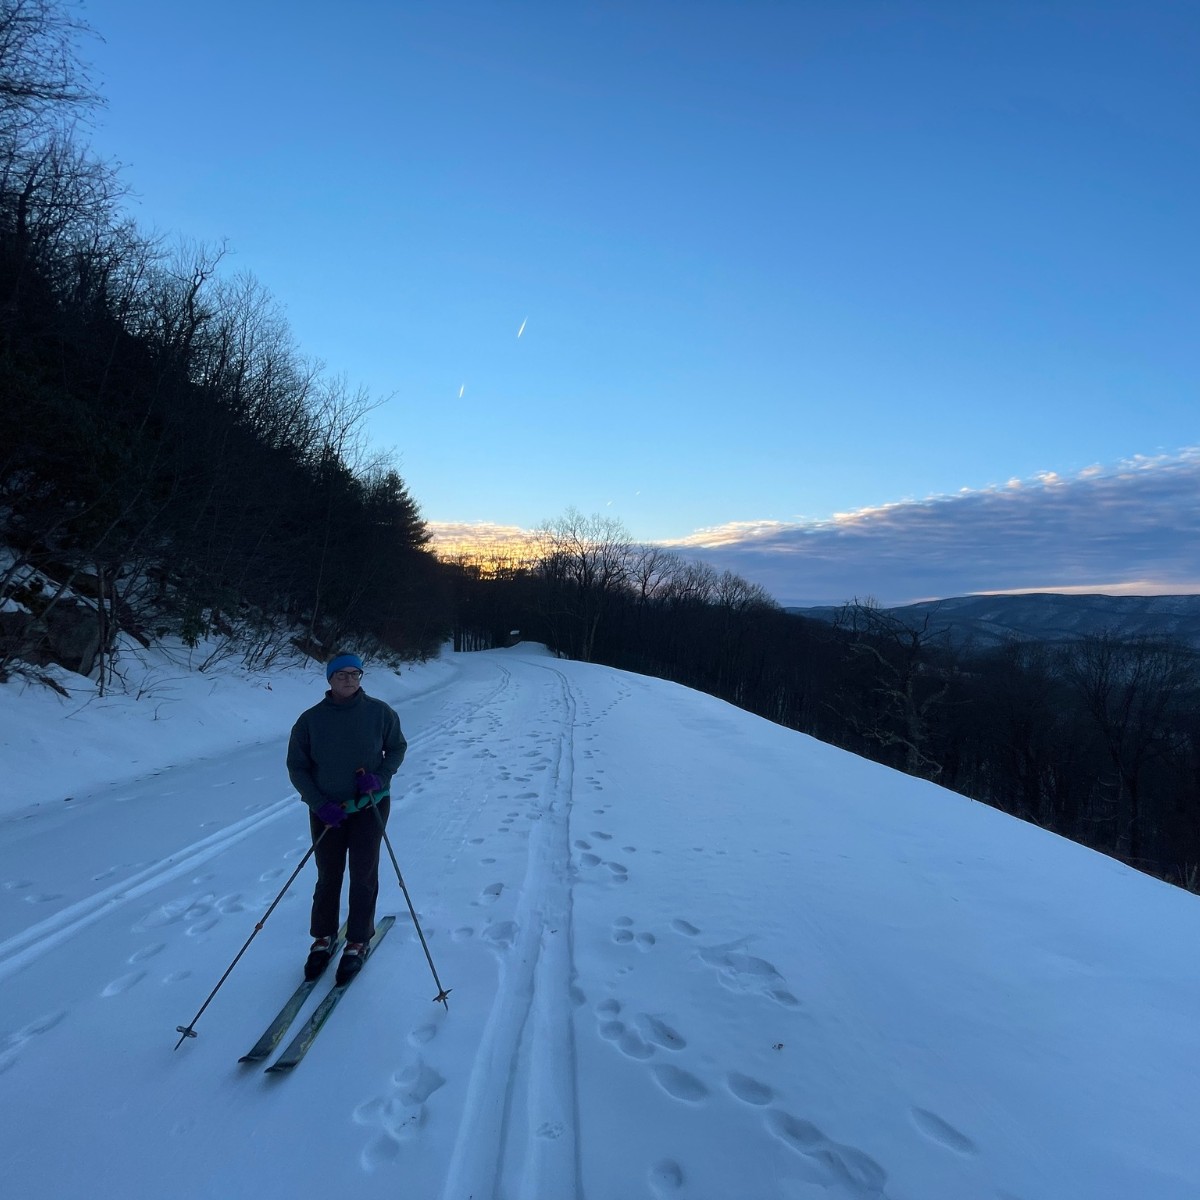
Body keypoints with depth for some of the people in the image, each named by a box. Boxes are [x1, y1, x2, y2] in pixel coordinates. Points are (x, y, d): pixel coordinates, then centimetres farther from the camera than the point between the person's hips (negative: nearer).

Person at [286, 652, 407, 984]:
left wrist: (381, 776, -14)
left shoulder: (379, 712, -10)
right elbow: (296, 767, -2)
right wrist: (320, 804, -13)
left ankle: (358, 943, 24)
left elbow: (397, 747, 4)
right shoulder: (311, 719, -9)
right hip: (327, 810, 1)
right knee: (328, 876, 13)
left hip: (370, 805, -1)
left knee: (363, 876, 6)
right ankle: (323, 938, 34)